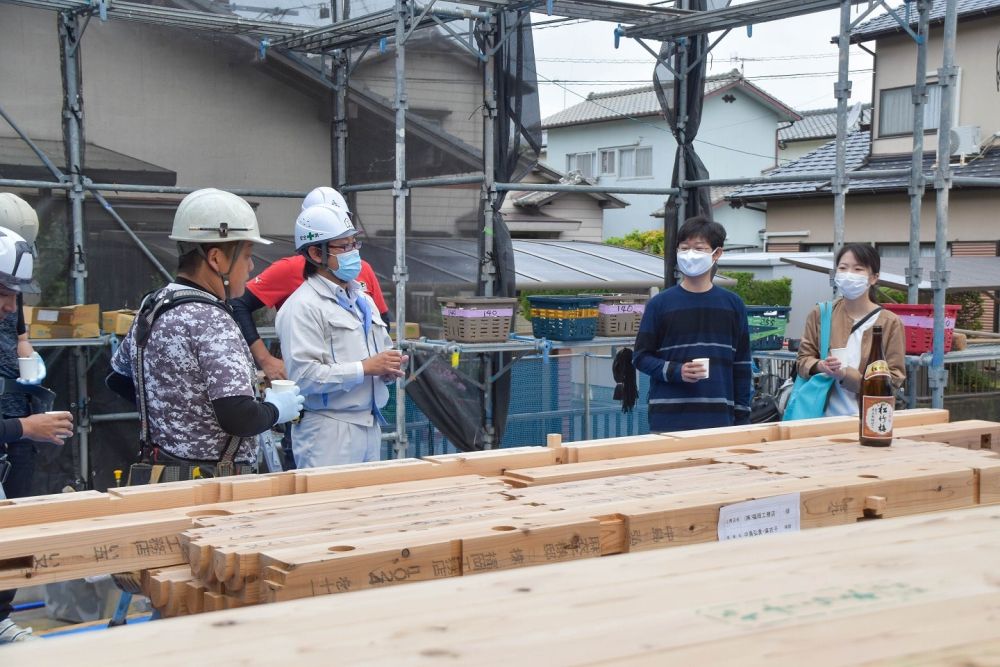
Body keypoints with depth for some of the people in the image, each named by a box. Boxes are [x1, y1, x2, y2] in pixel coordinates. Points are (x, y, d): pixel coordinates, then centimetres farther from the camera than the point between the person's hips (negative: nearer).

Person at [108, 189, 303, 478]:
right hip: (212, 487, -9)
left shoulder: (151, 307, 7)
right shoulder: (212, 321, -20)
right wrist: (276, 410, -7)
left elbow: (118, 378, 22)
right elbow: (239, 418, -25)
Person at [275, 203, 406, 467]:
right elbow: (303, 375, -21)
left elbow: (384, 350, 27)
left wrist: (388, 370, 4)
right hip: (328, 432, -8)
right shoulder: (303, 306, -11)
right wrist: (365, 368, -18)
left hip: (370, 424, 8)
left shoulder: (363, 299, 17)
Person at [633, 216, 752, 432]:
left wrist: (742, 416, 8)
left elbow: (741, 364, 10)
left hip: (718, 418, 2)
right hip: (668, 419, -1)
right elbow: (641, 357, 3)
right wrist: (676, 372, -13)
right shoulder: (660, 304, 2)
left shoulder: (733, 305, 7)